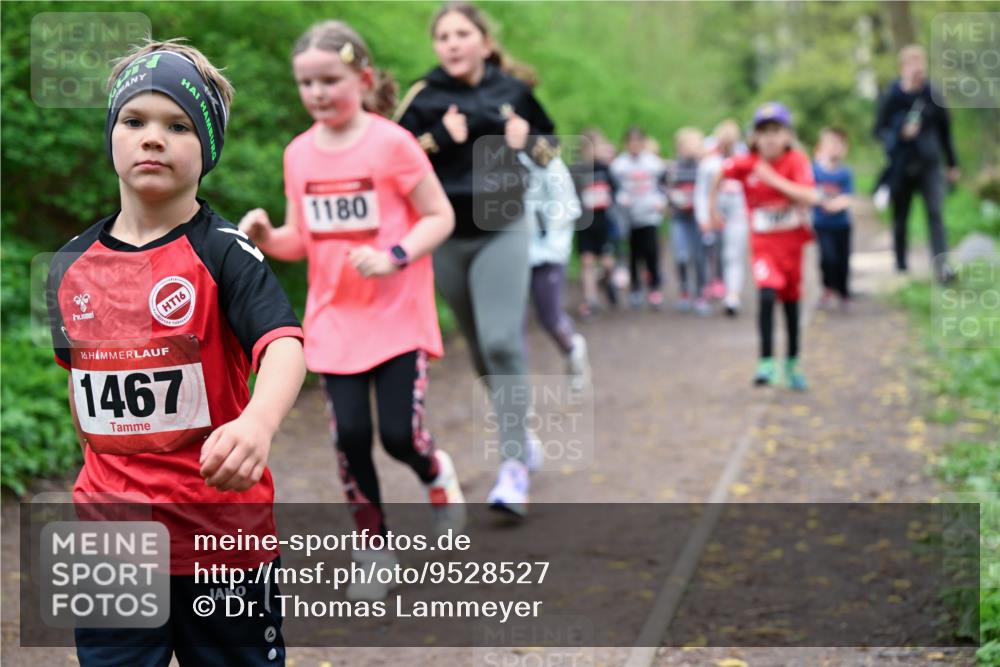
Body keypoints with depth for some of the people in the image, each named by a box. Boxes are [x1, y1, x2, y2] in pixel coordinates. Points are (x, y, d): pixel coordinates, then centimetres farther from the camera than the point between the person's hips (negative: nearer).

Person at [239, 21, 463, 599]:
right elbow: (301, 241, 11)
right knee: (350, 435, -1)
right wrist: (267, 237, -10)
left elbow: (441, 216, -7)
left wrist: (395, 257, -22)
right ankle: (373, 547, 19)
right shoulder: (300, 154, 4)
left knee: (399, 436, -7)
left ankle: (436, 473, 30)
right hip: (334, 319, 4)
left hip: (398, 317, -4)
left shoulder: (391, 144, -11)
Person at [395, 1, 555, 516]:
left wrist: (529, 142, -6)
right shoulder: (424, 96, -2)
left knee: (501, 343, -16)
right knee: (481, 352, 12)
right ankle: (520, 433, 35)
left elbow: (549, 144, 15)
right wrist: (438, 139, -19)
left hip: (502, 233, -1)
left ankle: (514, 467, -12)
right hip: (446, 240, 2)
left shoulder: (513, 89, 1)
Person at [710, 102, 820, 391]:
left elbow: (810, 197, -26)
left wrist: (774, 179, -28)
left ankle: (792, 364, 32)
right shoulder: (745, 164, -10)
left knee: (791, 302, 14)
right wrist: (712, 205, 14)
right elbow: (721, 173, 11)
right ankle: (766, 362, -19)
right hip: (763, 243, -1)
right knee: (767, 295, -25)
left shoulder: (796, 161, -13)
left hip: (792, 241, 1)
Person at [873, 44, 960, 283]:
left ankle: (941, 264, -21)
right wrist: (899, 134, -20)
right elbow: (879, 129, 1)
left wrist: (952, 164, 14)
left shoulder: (933, 96, 3)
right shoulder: (892, 98, -3)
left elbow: (945, 129, 11)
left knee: (936, 213, -14)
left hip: (929, 165, 1)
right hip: (901, 166, -1)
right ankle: (900, 266, 25)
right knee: (900, 218, 10)